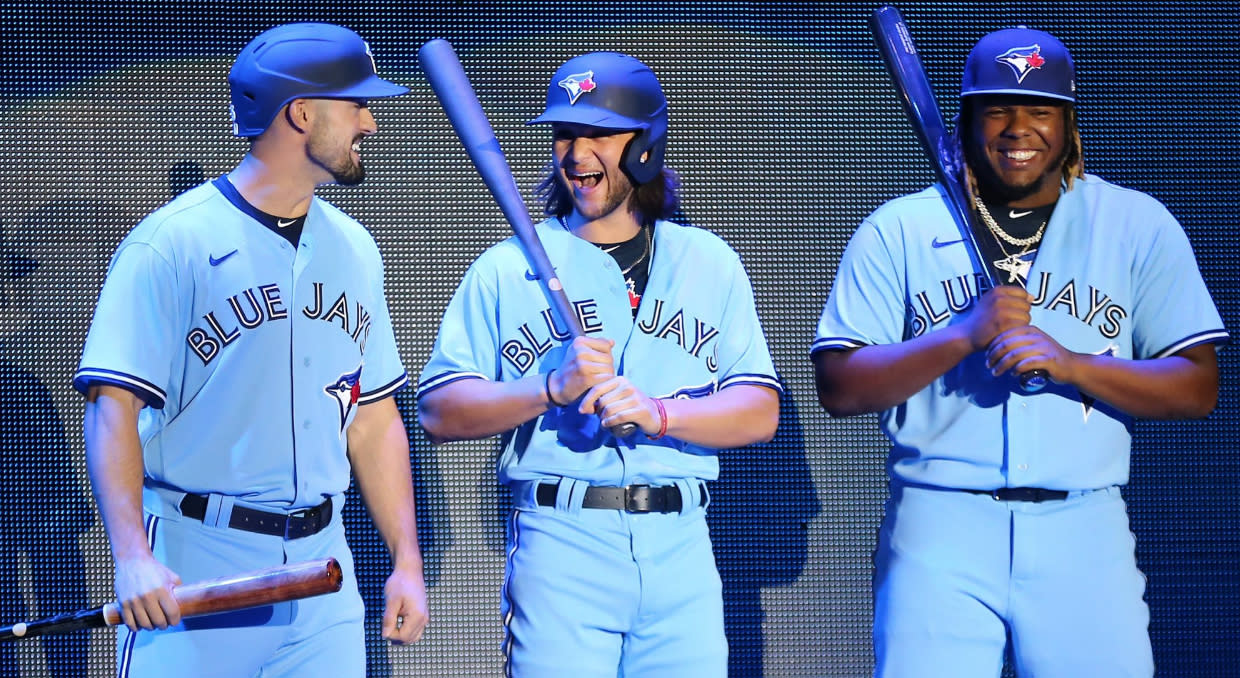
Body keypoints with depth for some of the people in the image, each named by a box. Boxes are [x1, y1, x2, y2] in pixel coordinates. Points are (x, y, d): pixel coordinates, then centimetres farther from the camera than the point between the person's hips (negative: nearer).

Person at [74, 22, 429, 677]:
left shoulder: (353, 250, 13)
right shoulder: (171, 244, -8)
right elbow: (113, 408, -14)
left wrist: (406, 561, 11)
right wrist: (133, 557, -25)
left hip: (322, 567, 6)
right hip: (192, 565, -6)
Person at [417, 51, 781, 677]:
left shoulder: (710, 265, 12)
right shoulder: (507, 269, 7)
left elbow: (761, 413, 3)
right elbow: (438, 413, -1)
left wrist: (658, 413, -14)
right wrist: (552, 388, -15)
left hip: (679, 550, 2)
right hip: (557, 545, -2)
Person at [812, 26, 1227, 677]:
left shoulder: (1138, 227, 9)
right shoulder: (898, 232, 7)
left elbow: (1198, 387, 3)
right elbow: (838, 387, -1)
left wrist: (1069, 363, -13)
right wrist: (963, 335, -14)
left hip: (1085, 534, 1)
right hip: (939, 529, -1)